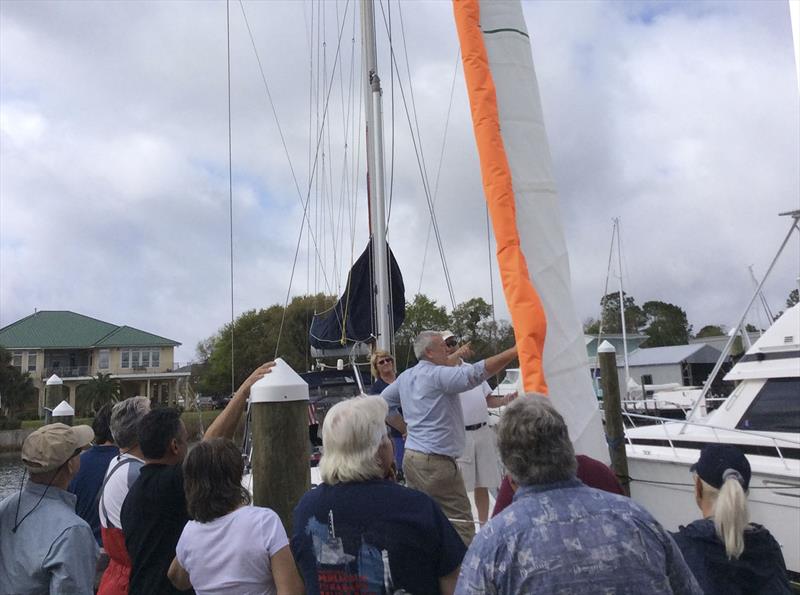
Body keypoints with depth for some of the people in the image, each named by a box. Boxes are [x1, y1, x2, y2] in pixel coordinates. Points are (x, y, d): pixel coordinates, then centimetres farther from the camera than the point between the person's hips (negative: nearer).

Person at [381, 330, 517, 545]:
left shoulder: (405, 377, 12)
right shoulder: (438, 375, -14)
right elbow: (476, 373, -25)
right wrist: (515, 351, -26)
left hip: (411, 457, 9)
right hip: (436, 461, -9)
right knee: (461, 523, -5)